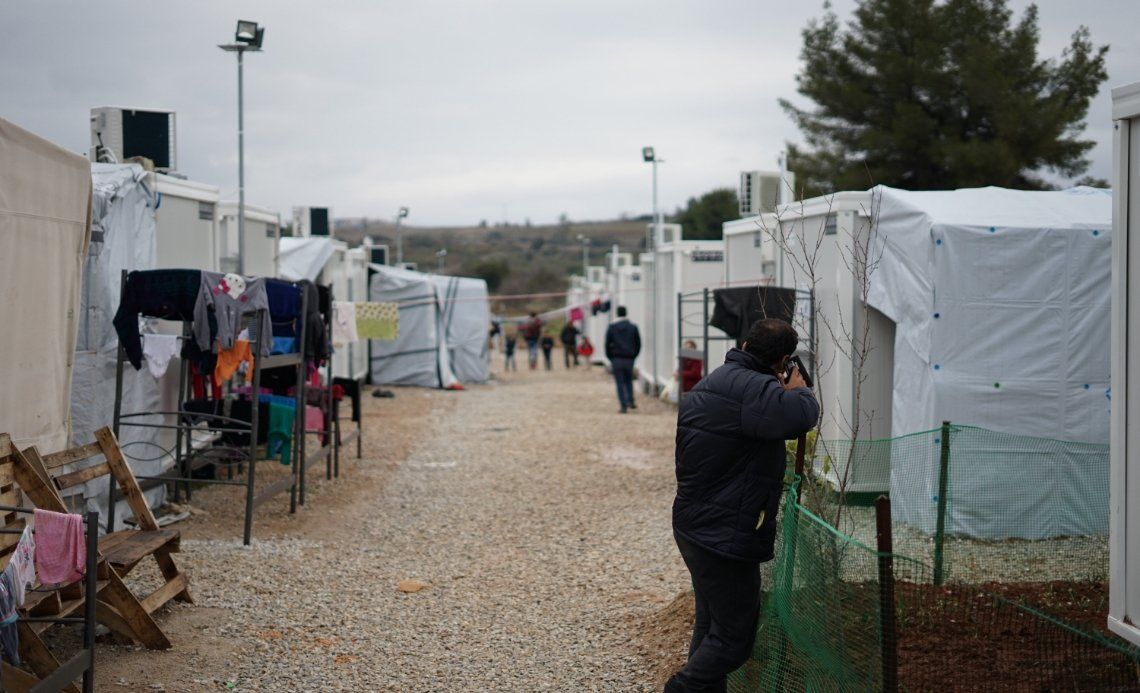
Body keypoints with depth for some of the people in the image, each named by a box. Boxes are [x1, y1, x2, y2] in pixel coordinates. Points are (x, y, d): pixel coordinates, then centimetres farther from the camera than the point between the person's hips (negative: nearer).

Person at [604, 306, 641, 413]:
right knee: (628, 380, 18)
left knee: (620, 382, 1)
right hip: (629, 359, 2)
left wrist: (610, 357, 9)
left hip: (616, 359, -2)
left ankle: (624, 406, -5)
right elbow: (638, 344, 4)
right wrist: (633, 355, 13)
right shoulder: (633, 327, 3)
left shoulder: (611, 327, -1)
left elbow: (607, 344, -1)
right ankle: (631, 401, 4)